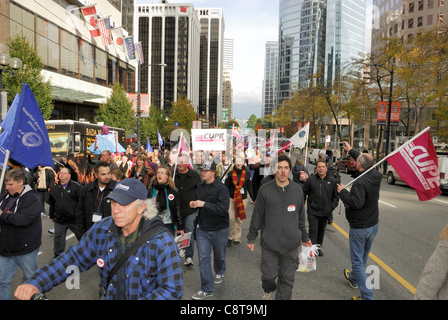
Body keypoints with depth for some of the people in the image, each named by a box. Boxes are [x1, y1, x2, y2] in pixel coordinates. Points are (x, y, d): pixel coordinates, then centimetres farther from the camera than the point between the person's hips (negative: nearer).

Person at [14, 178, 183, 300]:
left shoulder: (161, 241, -22)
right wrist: (35, 283, -11)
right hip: (110, 295, 3)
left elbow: (171, 290, -21)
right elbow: (72, 258, 0)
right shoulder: (101, 230, -6)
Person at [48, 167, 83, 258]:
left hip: (74, 219, -4)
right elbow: (51, 203, 19)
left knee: (82, 237, 5)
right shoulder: (55, 188, 10)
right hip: (59, 220, 4)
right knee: (58, 238, 15)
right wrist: (52, 215, 18)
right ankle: (58, 255, 34)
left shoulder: (76, 186, -7)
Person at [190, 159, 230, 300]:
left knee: (219, 255, 19)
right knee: (203, 258, 3)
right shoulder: (200, 186, 0)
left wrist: (204, 204, -30)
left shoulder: (221, 188, -19)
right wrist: (193, 204, -8)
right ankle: (207, 289, 15)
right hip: (202, 229, 4)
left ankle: (220, 272, 51)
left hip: (219, 229, -4)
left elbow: (223, 209, -28)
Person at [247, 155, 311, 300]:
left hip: (291, 245, 2)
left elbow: (301, 217, 13)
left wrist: (305, 237, 18)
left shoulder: (297, 190, 3)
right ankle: (268, 290, 42)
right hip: (269, 244, -1)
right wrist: (251, 238, 3)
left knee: (287, 279, 9)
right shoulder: (265, 190, -5)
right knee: (268, 276, 8)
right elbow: (257, 216, 1)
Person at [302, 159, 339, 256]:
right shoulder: (311, 179, -6)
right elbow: (304, 193, 3)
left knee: (321, 231, 18)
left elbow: (336, 196, 10)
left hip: (325, 212, 3)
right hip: (313, 212, -3)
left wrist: (332, 207, 2)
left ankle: (319, 248, 34)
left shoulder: (332, 181, 2)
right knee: (313, 231, -6)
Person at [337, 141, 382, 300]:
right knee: (363, 257, 25)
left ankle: (367, 295, 2)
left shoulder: (360, 182, -27)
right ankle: (354, 278, 48)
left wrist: (343, 191, -21)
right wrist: (351, 150, 24)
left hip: (359, 228, -9)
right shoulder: (376, 176, -1)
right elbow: (366, 162, 16)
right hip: (373, 225, 9)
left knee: (357, 261, 1)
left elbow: (357, 203, -35)